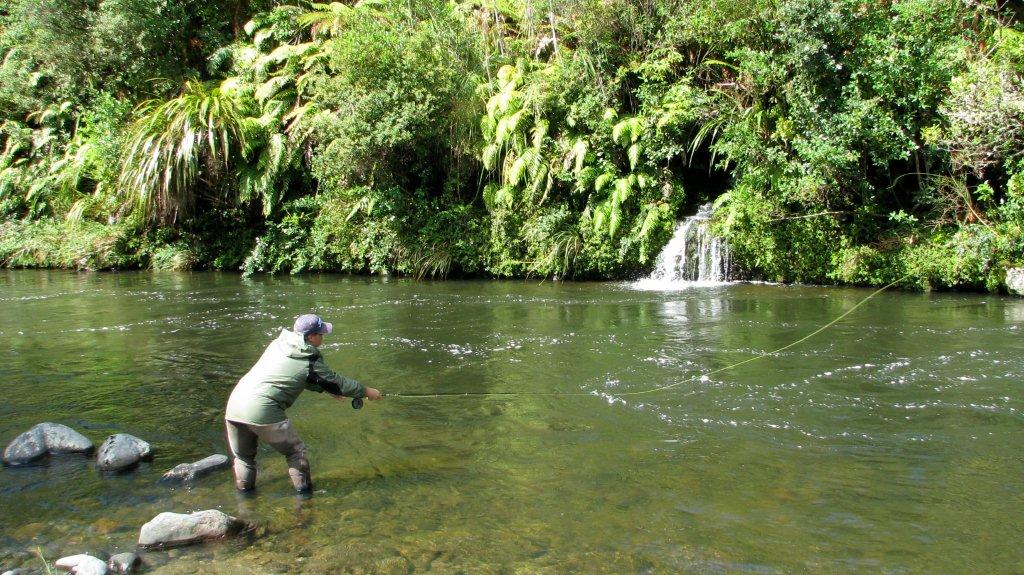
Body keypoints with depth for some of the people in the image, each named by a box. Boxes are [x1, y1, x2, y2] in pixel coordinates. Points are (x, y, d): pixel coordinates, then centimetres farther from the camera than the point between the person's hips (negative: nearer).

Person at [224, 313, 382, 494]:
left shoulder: (278, 344, 16)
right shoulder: (310, 362, -2)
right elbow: (338, 382, 10)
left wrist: (329, 389, 35)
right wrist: (366, 391, 24)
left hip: (234, 405, 6)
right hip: (263, 411, -6)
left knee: (243, 457, 24)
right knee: (296, 452, 15)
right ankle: (304, 493, 20)